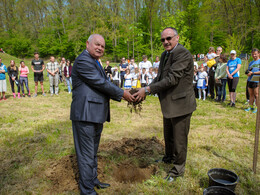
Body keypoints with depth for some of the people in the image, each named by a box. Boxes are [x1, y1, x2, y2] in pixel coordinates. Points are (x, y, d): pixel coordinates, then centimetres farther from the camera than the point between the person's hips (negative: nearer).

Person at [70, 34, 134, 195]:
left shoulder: (95, 62, 19)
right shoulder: (83, 60, -14)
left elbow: (104, 86, 17)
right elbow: (101, 83, -18)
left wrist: (122, 96, 6)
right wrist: (122, 93, -10)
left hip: (96, 115, 10)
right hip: (85, 114, -10)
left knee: (93, 151, 22)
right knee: (86, 153, 2)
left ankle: (93, 180, 39)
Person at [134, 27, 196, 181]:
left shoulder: (183, 54, -21)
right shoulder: (165, 55, 9)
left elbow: (171, 79, -28)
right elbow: (160, 77, 9)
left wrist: (147, 90, -27)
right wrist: (145, 90, -6)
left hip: (180, 104, -9)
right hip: (169, 103, 9)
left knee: (179, 138, 7)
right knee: (168, 134, 26)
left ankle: (178, 169, 27)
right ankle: (170, 157, 50)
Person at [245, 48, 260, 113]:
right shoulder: (251, 62, 18)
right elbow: (248, 71, 22)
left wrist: (252, 73, -15)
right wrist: (247, 73, 0)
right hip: (250, 80, 6)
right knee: (251, 95, 10)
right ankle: (251, 107, 17)